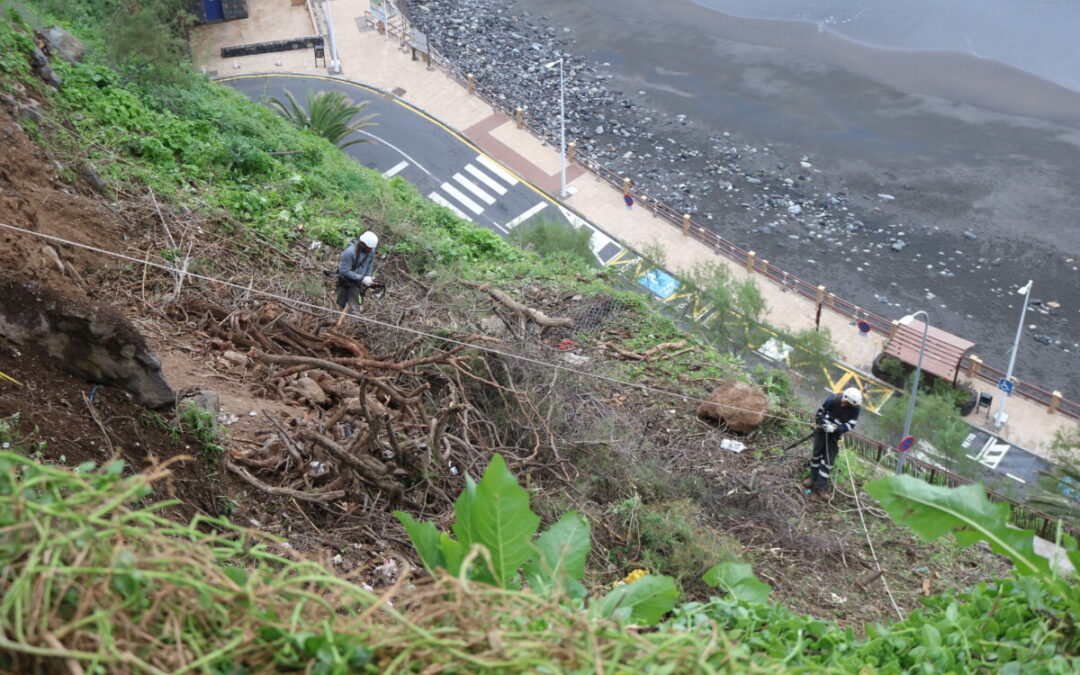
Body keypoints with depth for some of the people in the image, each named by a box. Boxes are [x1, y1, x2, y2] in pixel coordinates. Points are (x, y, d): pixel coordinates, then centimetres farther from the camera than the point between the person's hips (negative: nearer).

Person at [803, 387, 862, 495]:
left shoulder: (856, 408, -22)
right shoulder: (832, 400, -24)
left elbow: (850, 425, -19)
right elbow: (820, 413, -10)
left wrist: (836, 428, -32)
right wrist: (825, 424, -25)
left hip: (836, 434, 0)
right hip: (823, 429, 0)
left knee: (829, 458, -3)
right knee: (817, 453, 9)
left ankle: (821, 486, 2)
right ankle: (813, 478, 26)